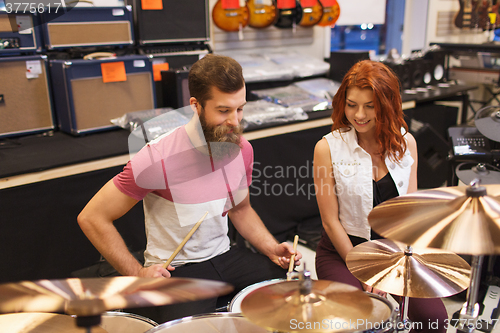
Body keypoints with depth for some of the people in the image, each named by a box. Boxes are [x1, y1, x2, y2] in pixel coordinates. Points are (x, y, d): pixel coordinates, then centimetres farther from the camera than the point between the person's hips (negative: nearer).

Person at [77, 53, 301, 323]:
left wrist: (272, 248, -1)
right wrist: (138, 273, -16)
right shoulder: (159, 158, -23)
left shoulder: (241, 149, -2)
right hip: (175, 270, -5)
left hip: (225, 257, 6)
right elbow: (91, 218, -15)